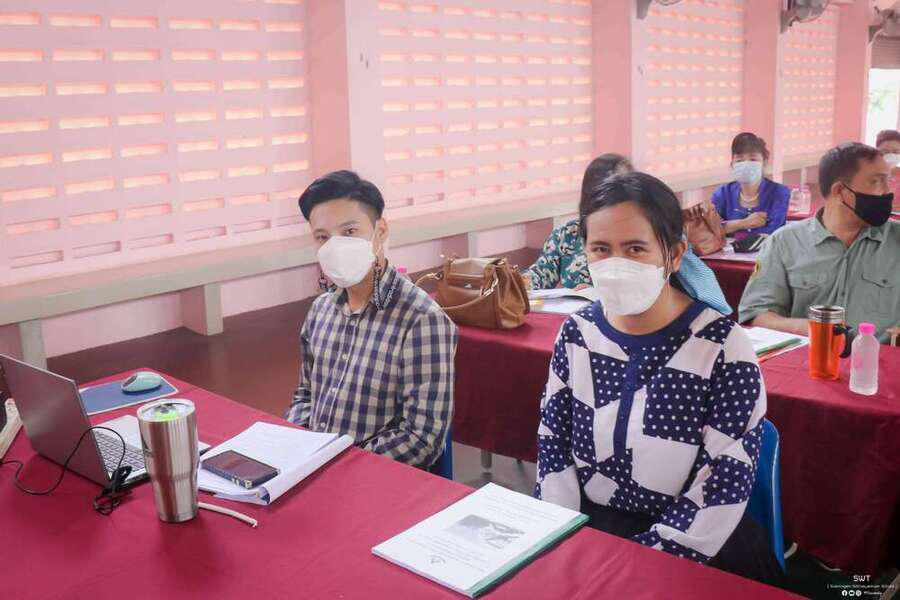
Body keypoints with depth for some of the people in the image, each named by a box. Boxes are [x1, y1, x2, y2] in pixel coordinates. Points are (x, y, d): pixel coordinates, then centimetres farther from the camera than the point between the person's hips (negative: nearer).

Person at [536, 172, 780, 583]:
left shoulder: (724, 348, -12)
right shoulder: (577, 333, 0)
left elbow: (724, 488, -13)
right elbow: (553, 443, 3)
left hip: (688, 551, -3)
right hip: (584, 526, 3)